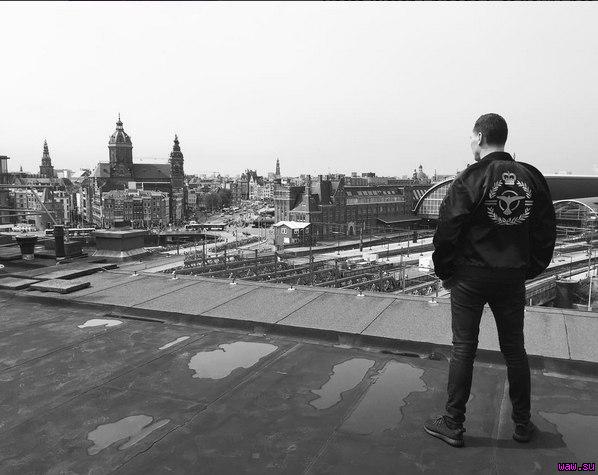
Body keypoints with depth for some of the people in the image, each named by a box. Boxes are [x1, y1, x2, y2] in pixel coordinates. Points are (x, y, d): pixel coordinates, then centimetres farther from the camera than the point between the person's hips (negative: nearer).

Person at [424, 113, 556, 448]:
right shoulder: (532, 178, 3)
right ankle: (523, 424, 29)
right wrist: (528, 270, 15)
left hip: (470, 278, -4)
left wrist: (444, 273, 1)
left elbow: (447, 232, -13)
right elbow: (546, 233, 7)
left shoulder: (470, 179, -12)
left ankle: (453, 425, 15)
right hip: (513, 277, 4)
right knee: (514, 349, 16)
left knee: (464, 349, 5)